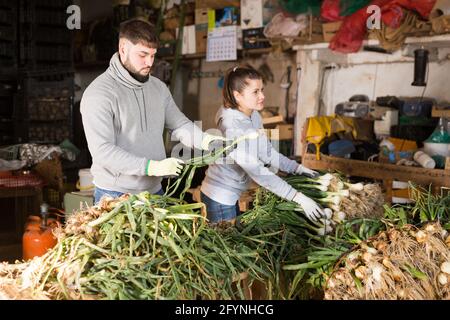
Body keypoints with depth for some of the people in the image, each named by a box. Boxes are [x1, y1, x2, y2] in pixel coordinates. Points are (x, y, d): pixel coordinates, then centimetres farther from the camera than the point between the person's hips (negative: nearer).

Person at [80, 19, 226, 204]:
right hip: (115, 196, -6)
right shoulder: (99, 93, -16)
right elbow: (102, 150, -23)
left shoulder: (159, 88, 7)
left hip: (154, 191, 6)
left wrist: (204, 140, -13)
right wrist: (151, 166, -31)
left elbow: (179, 124, 9)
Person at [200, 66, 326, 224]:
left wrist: (298, 168, -3)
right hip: (219, 198, -8)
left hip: (231, 196, 8)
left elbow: (267, 153, 7)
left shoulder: (254, 116, -3)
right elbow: (258, 171, -33)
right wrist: (298, 198, -34)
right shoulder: (232, 127, -29)